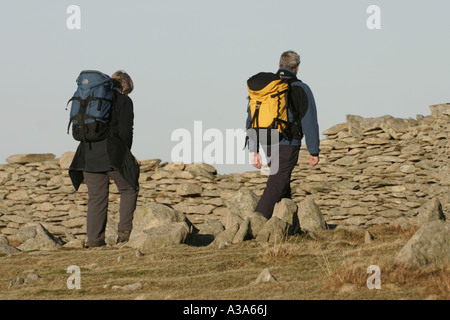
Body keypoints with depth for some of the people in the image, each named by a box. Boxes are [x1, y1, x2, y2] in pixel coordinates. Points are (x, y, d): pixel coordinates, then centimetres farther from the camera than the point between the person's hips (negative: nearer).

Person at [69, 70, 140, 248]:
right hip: (112, 153, -5)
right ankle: (124, 232, 4)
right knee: (129, 189, 12)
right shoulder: (123, 100, 1)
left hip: (89, 153, 5)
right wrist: (126, 154, 5)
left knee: (96, 196, 9)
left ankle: (94, 238, 4)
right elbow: (125, 130, -8)